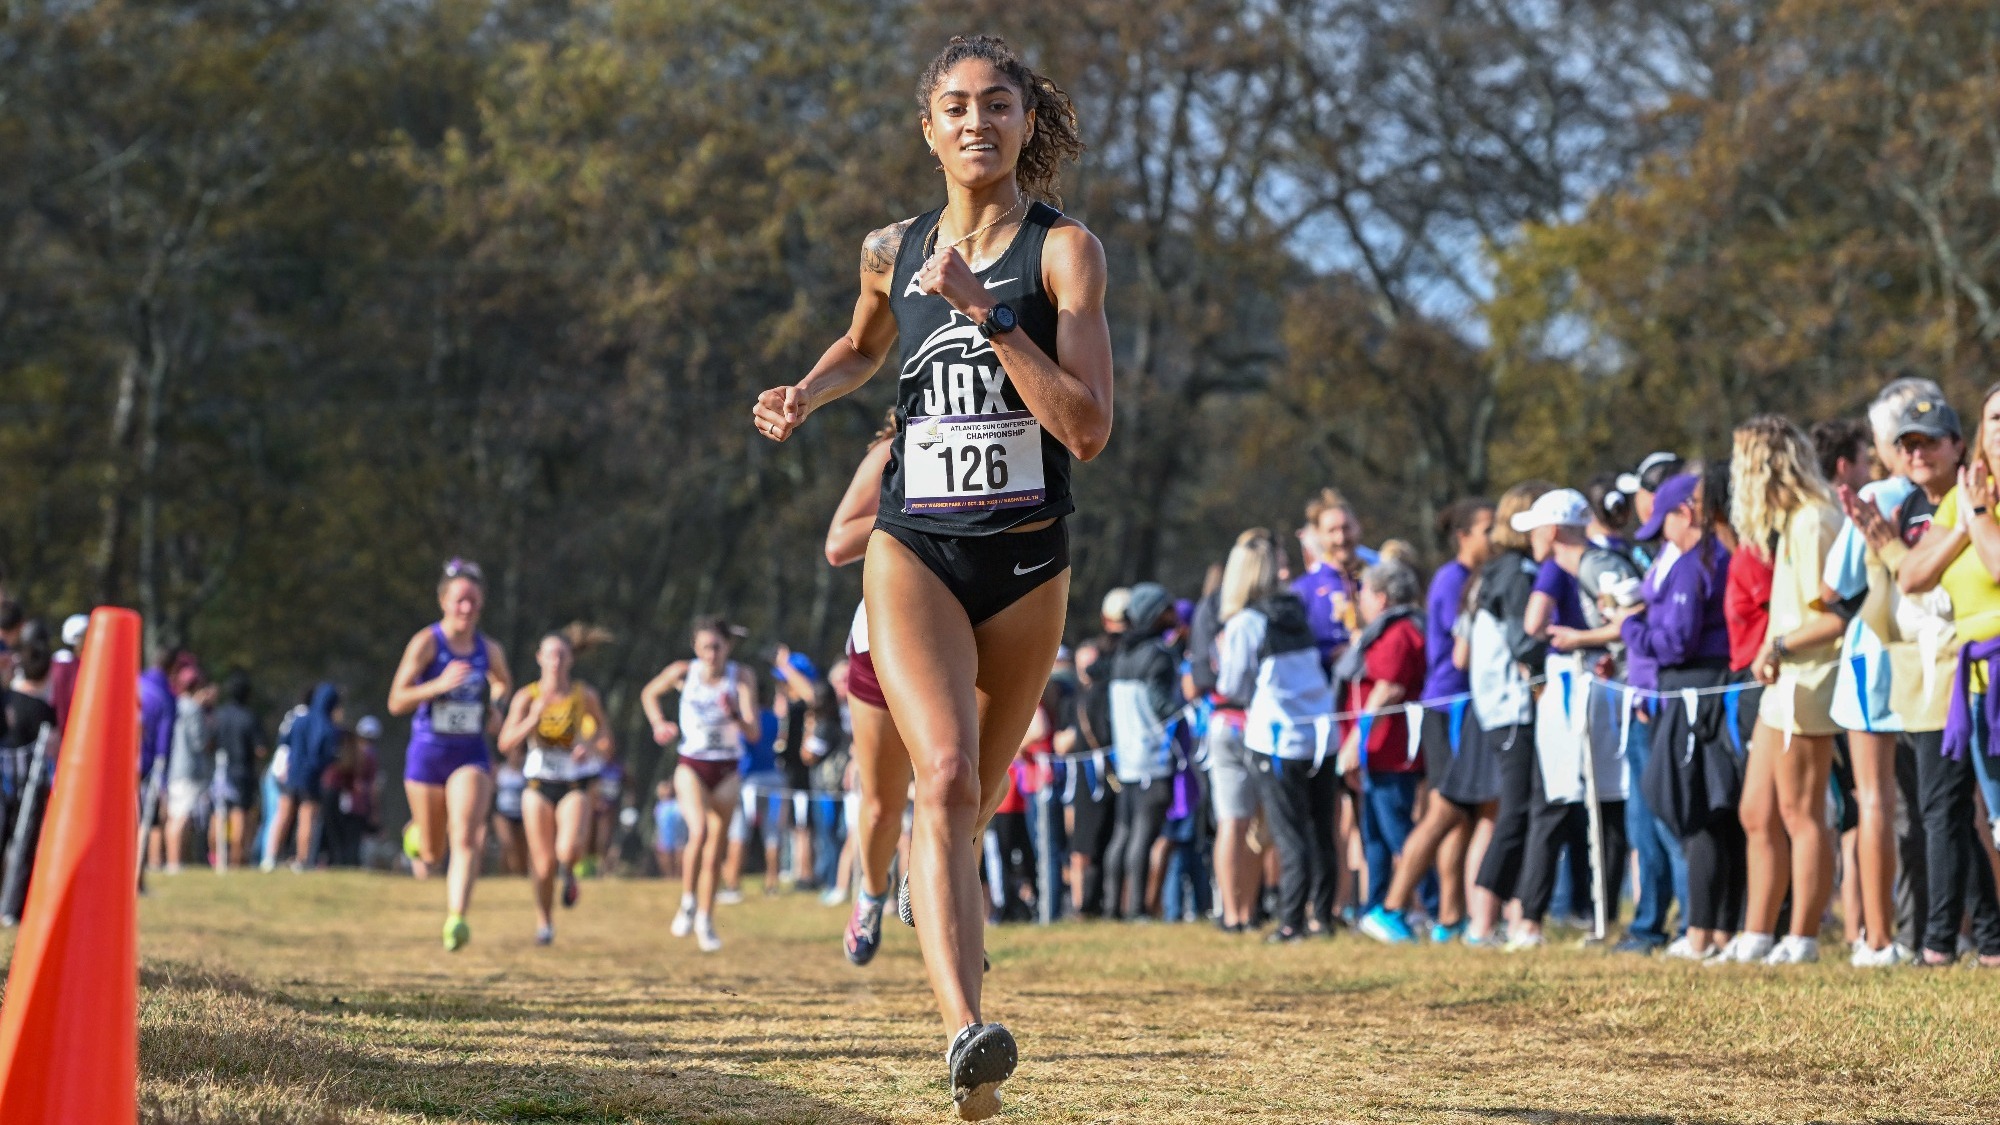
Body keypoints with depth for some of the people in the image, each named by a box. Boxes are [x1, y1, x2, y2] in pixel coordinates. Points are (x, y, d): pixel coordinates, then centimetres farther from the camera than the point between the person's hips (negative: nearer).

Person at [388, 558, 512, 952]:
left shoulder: (489, 649, 2)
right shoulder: (426, 642, -10)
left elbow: (504, 682, 27)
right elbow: (396, 702, -16)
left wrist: (493, 706, 5)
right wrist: (439, 685, -30)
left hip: (471, 756, 2)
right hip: (428, 753, -1)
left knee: (466, 839, -20)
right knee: (432, 854, 12)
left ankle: (456, 920, -28)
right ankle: (416, 834, 49)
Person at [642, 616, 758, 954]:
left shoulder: (741, 678, -9)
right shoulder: (684, 672, -7)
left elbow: (753, 733, -14)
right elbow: (649, 694, 12)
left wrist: (736, 714, -34)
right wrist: (658, 724, -4)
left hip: (727, 770, 1)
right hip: (692, 766, -1)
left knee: (715, 848, 5)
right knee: (699, 831, -25)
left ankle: (705, 921, 20)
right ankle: (688, 902, -6)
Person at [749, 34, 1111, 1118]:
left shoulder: (1064, 250, -4)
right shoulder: (892, 252, 6)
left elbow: (1088, 427, -15)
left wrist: (985, 312, -19)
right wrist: (803, 395, 11)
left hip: (1027, 560, 0)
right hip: (915, 548, 0)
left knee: (972, 802, 12)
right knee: (946, 777, -22)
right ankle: (968, 1034, -35)